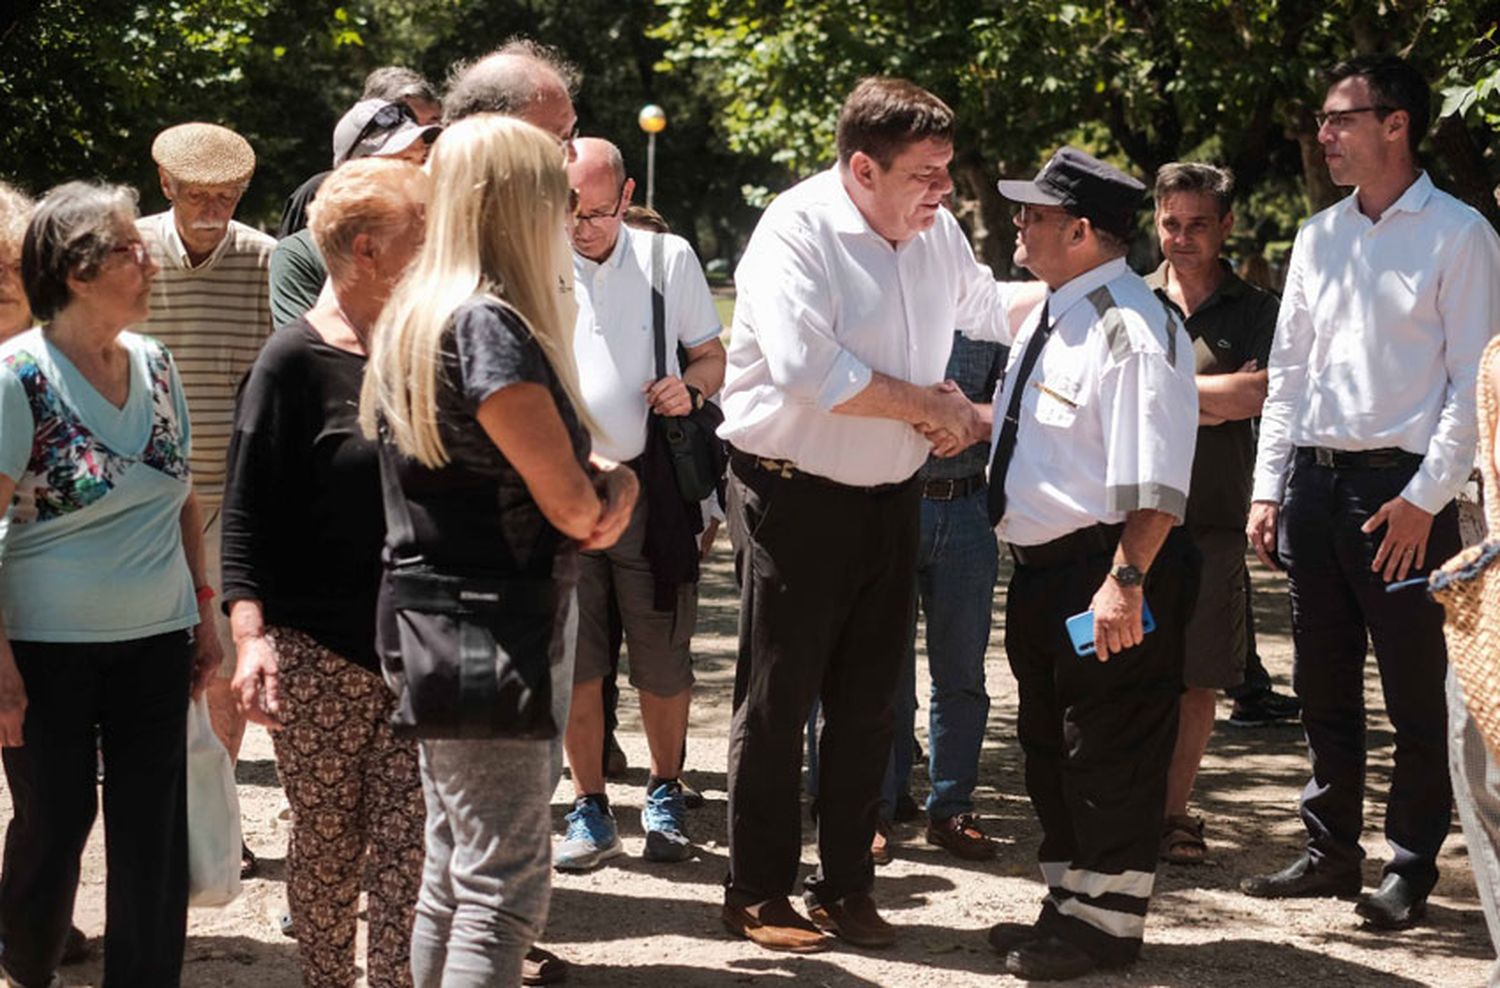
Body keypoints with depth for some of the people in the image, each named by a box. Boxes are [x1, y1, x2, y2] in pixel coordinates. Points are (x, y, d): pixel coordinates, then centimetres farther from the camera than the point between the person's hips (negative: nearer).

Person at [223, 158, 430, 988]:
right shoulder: (294, 361, -6)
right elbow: (245, 513, -8)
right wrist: (251, 633, -19)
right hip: (318, 650, -4)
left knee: (408, 845, -3)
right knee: (325, 842, 5)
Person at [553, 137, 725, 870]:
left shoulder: (670, 259, 4)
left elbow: (713, 355, 12)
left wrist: (691, 386, -12)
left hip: (649, 484, 0)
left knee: (662, 657, 5)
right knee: (573, 658, 4)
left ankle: (665, 795, 24)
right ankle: (589, 809, 15)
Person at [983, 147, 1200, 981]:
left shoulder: (1131, 331, -21)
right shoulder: (1050, 316, 10)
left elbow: (1154, 481, -26)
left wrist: (1125, 580, -30)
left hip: (1104, 573, -10)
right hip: (1044, 568, 11)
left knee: (1110, 758, 2)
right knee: (1050, 747, 20)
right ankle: (1069, 906, 33)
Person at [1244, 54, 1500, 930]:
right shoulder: (1319, 237, 12)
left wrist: (1425, 498, -14)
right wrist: (1270, 486, 10)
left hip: (1402, 491, -6)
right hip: (1312, 477, 6)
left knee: (1417, 694, 1)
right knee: (1325, 688, 12)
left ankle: (1411, 869, 11)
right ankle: (1331, 850, 23)